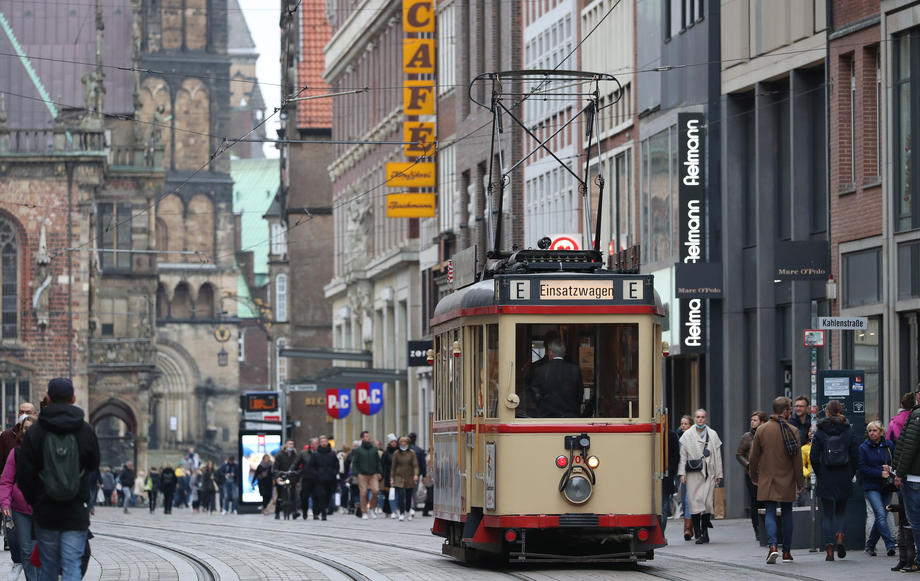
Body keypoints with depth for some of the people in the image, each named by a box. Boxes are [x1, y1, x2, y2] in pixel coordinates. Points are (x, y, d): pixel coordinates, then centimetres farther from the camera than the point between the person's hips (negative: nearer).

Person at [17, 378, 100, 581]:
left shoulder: (35, 432, -6)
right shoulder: (86, 431, -3)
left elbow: (23, 473, -4)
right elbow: (94, 465, 11)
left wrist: (34, 502, 11)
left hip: (46, 513, 0)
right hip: (77, 511, 0)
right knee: (72, 565, -2)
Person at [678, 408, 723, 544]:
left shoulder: (713, 435, 10)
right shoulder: (687, 435, 7)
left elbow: (717, 455, 11)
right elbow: (683, 455, 5)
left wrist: (719, 474, 7)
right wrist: (682, 473, -2)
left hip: (709, 473, 1)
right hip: (693, 473, -1)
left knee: (708, 502, -3)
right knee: (695, 502, -6)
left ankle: (705, 531, 13)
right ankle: (698, 534, -4)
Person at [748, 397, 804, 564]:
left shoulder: (762, 430, -2)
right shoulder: (792, 431, -7)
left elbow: (754, 457, 3)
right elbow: (797, 459, -6)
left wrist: (754, 477, 17)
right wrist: (800, 482, 2)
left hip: (767, 481, 0)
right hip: (787, 481, 0)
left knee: (770, 513, 1)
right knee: (787, 513, 10)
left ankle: (772, 546, -20)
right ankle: (786, 552, 13)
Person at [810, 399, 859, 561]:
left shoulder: (820, 433, -5)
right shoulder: (848, 432, 0)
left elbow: (814, 457, -6)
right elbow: (855, 457, 0)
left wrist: (818, 475, 7)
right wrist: (850, 475, 11)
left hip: (825, 479, -1)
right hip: (844, 480, 1)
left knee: (827, 513, 6)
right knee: (841, 511, 17)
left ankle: (829, 548, -2)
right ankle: (839, 535, -10)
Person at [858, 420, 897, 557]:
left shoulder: (889, 445, 7)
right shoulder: (864, 448, -1)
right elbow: (862, 467, -8)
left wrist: (890, 469, -11)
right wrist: (880, 473, -16)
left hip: (886, 487, 4)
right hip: (871, 487, -4)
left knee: (881, 517, 6)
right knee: (881, 515, -17)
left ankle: (870, 545, 20)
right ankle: (890, 545, -21)